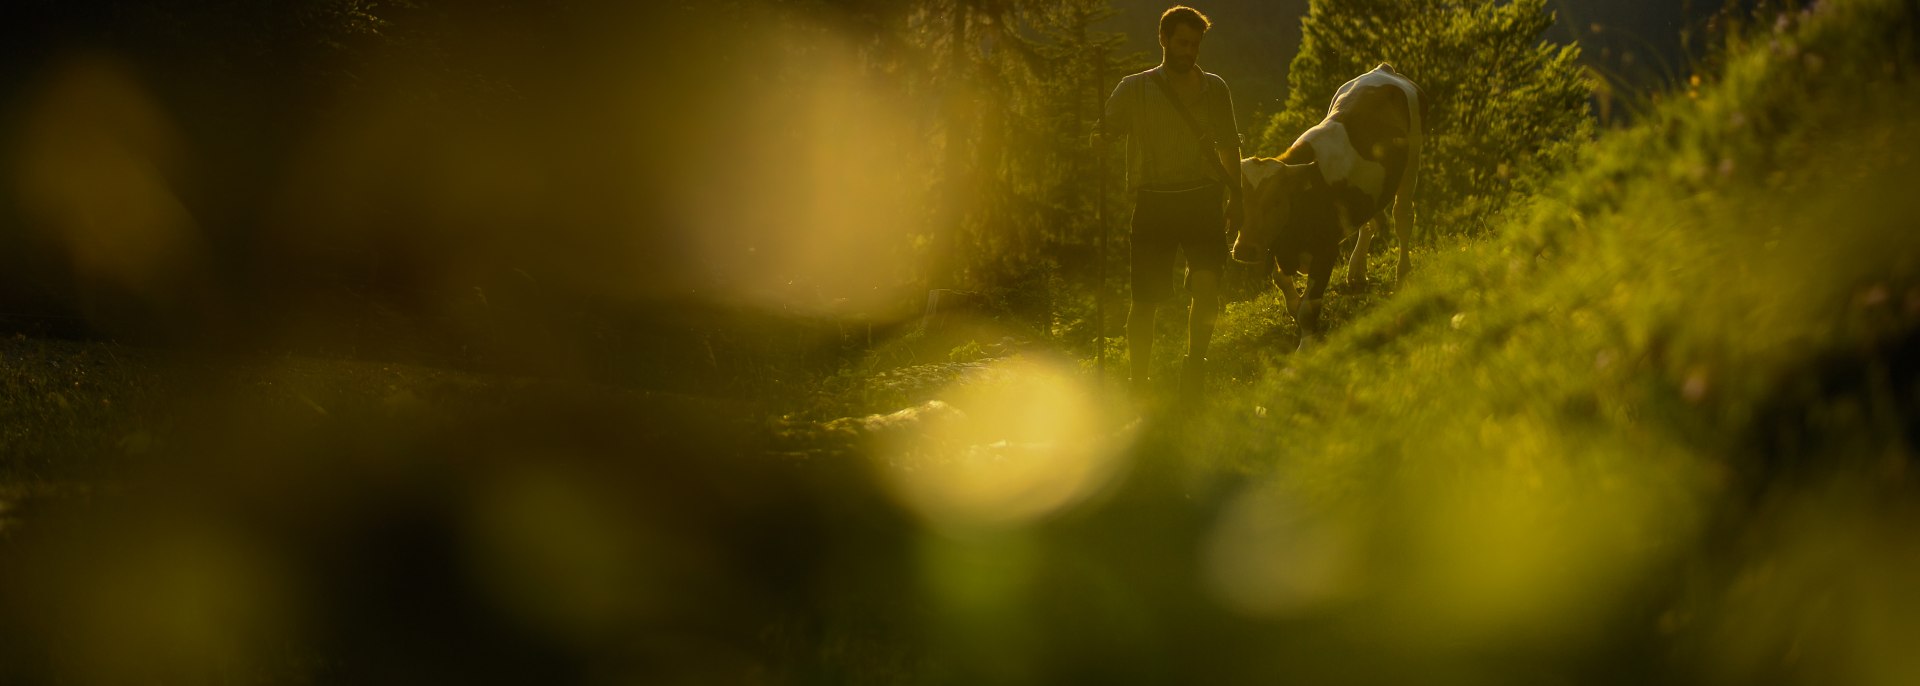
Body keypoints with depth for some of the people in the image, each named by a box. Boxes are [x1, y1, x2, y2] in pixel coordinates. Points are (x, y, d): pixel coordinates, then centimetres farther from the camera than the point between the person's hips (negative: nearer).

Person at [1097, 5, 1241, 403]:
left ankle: (1194, 363, 5)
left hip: (1202, 200, 2)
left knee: (1207, 285, -15)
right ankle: (1138, 389, 9)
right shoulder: (1136, 88, 6)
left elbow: (1230, 147, 21)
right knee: (1145, 299, -3)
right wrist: (1103, 135, -22)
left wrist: (1235, 200, 17)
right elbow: (1105, 134, 1)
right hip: (1154, 202, -2)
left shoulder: (1214, 89, 14)